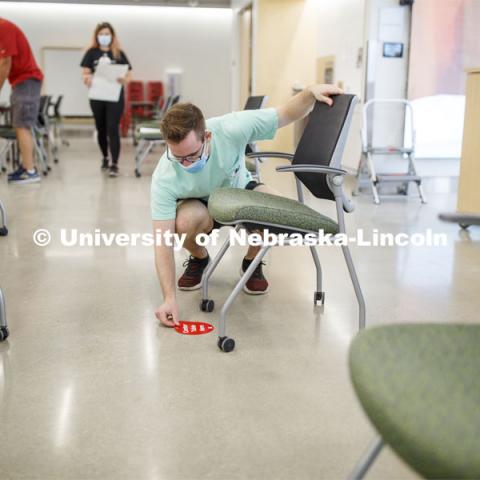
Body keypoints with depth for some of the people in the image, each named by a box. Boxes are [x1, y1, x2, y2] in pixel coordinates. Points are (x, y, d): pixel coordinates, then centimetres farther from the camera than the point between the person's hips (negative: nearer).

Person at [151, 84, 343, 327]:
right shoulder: (164, 177, -34)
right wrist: (169, 298, -40)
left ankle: (252, 261, 1)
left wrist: (311, 93, -42)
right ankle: (199, 258, 1)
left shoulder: (232, 129, -34)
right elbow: (163, 242, -31)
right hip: (200, 205, -1)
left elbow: (287, 114, -21)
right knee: (186, 221, -37)